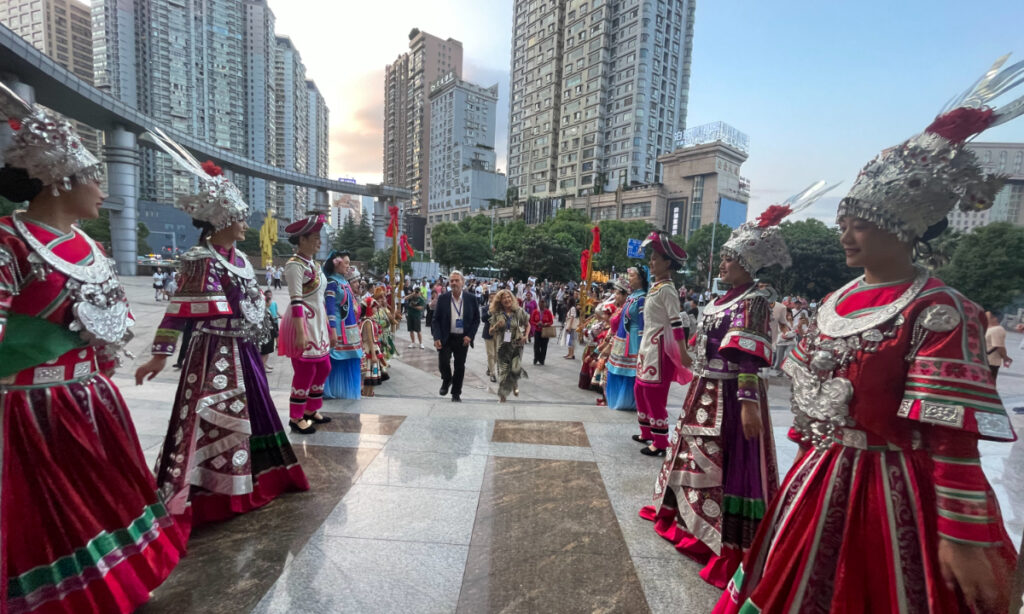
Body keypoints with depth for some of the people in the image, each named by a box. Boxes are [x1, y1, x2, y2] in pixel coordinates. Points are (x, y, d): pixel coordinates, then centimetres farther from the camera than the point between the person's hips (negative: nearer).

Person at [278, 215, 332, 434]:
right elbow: (296, 302, -20)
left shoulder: (314, 264, 13)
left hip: (318, 324, 9)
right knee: (305, 371, -2)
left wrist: (326, 327, 18)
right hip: (303, 324, -9)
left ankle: (310, 410, 29)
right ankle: (296, 417, 15)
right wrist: (301, 332, -24)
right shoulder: (295, 264, -14)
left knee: (323, 368, 14)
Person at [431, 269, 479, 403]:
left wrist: (470, 335, -8)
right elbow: (436, 319, -1)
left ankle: (456, 393, 28)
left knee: (460, 366, 8)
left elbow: (476, 319, 3)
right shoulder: (442, 298, -3)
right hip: (446, 338, 0)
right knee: (443, 362, -11)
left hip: (463, 339, 1)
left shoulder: (471, 299, -3)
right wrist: (437, 338, -12)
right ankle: (446, 380, 24)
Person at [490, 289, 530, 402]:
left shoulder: (519, 311, -1)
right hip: (503, 346, 1)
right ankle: (503, 396, 19)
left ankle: (515, 383, 28)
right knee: (503, 372, 2)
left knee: (515, 369, -9)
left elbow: (527, 325, 11)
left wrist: (525, 336, -6)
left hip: (517, 345, -1)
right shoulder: (496, 314, 1)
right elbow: (491, 332, 4)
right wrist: (497, 326, -16)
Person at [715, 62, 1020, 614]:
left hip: (888, 492, -6)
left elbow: (953, 436, -19)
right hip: (820, 479, 7)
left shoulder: (937, 311, -16)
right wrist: (806, 459, 17)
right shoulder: (835, 302, 5)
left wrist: (962, 537, -17)